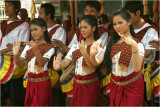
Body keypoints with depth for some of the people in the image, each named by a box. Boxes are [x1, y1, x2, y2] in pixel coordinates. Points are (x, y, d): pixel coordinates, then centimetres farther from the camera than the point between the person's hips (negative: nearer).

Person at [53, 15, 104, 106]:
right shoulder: (76, 46, 7)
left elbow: (93, 66, -23)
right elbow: (66, 61, -6)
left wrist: (84, 53, -40)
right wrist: (58, 66, -30)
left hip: (90, 86, -5)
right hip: (77, 85, 5)